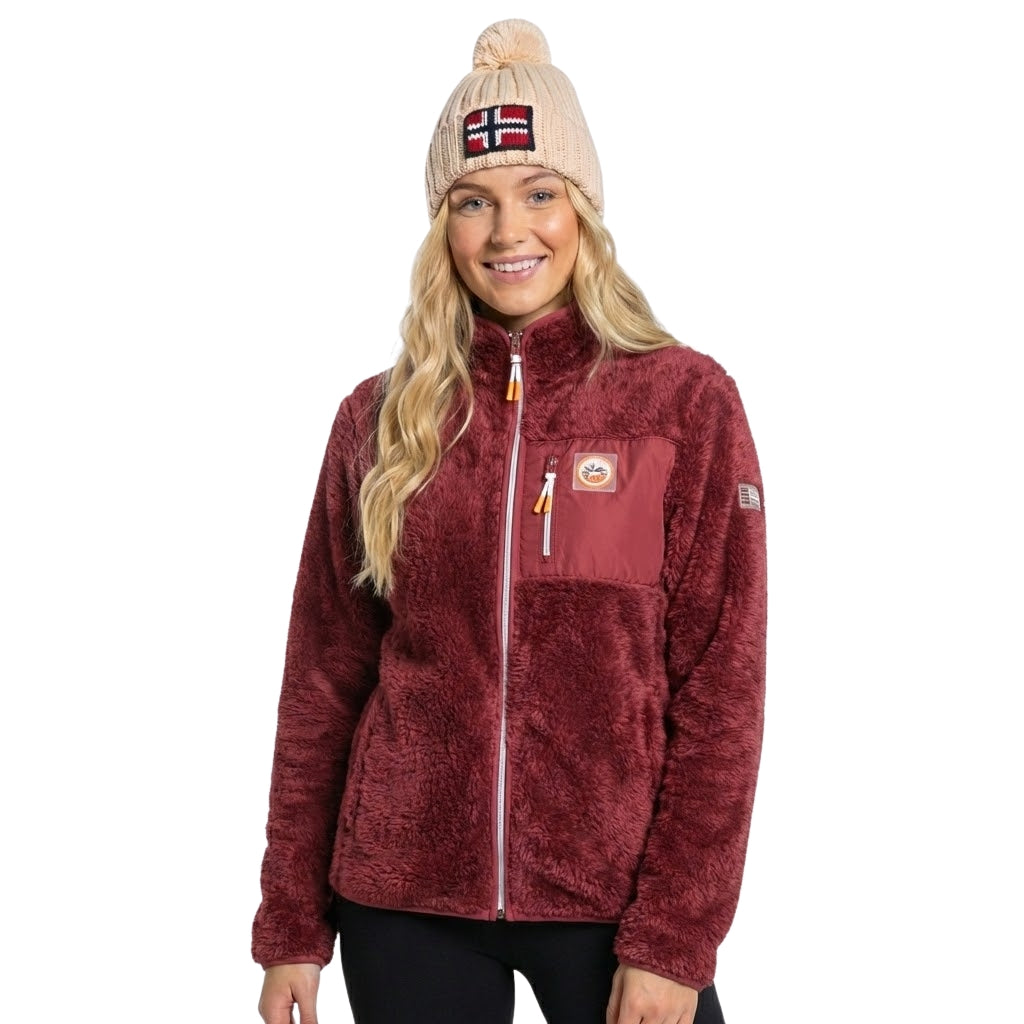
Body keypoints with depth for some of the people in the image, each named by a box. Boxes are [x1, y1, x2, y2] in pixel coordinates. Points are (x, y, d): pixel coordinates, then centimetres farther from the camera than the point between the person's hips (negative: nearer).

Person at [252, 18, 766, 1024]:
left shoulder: (687, 402, -4)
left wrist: (674, 939, -10)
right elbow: (323, 677, 5)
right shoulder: (381, 419, 3)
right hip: (406, 900, 2)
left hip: (614, 895, -2)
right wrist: (291, 925, 4)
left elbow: (719, 686, -6)